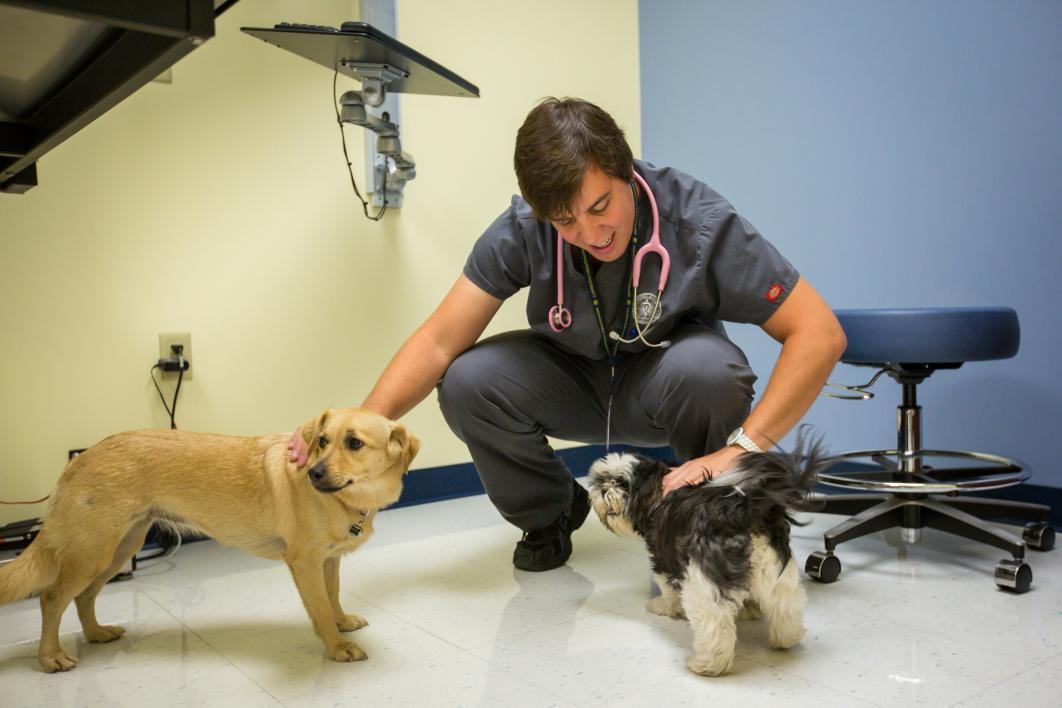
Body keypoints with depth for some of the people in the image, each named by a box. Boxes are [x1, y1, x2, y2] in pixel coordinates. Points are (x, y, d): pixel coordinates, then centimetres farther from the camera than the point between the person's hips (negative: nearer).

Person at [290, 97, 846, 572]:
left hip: (666, 385, -2)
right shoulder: (522, 229, -22)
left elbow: (820, 333, -27)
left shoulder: (700, 223, -28)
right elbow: (439, 341, -22)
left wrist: (742, 446, -36)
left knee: (705, 367, -37)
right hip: (578, 386, 2)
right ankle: (550, 513, 5)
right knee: (468, 381, -24)